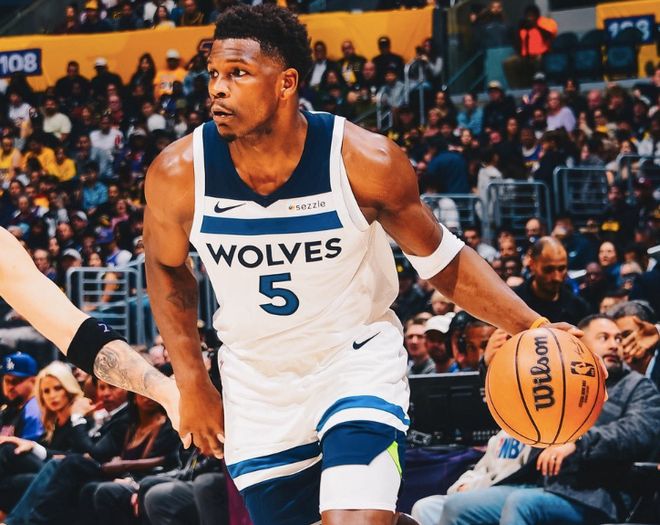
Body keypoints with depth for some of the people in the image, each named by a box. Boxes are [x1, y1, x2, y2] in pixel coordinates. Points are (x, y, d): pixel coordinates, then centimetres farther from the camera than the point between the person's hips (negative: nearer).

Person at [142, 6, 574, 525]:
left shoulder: (365, 161, -21)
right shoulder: (179, 173, -17)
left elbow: (442, 258, -7)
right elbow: (166, 267, 5)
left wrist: (532, 328, -18)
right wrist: (193, 384, 4)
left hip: (357, 359, -3)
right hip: (256, 380, 3)